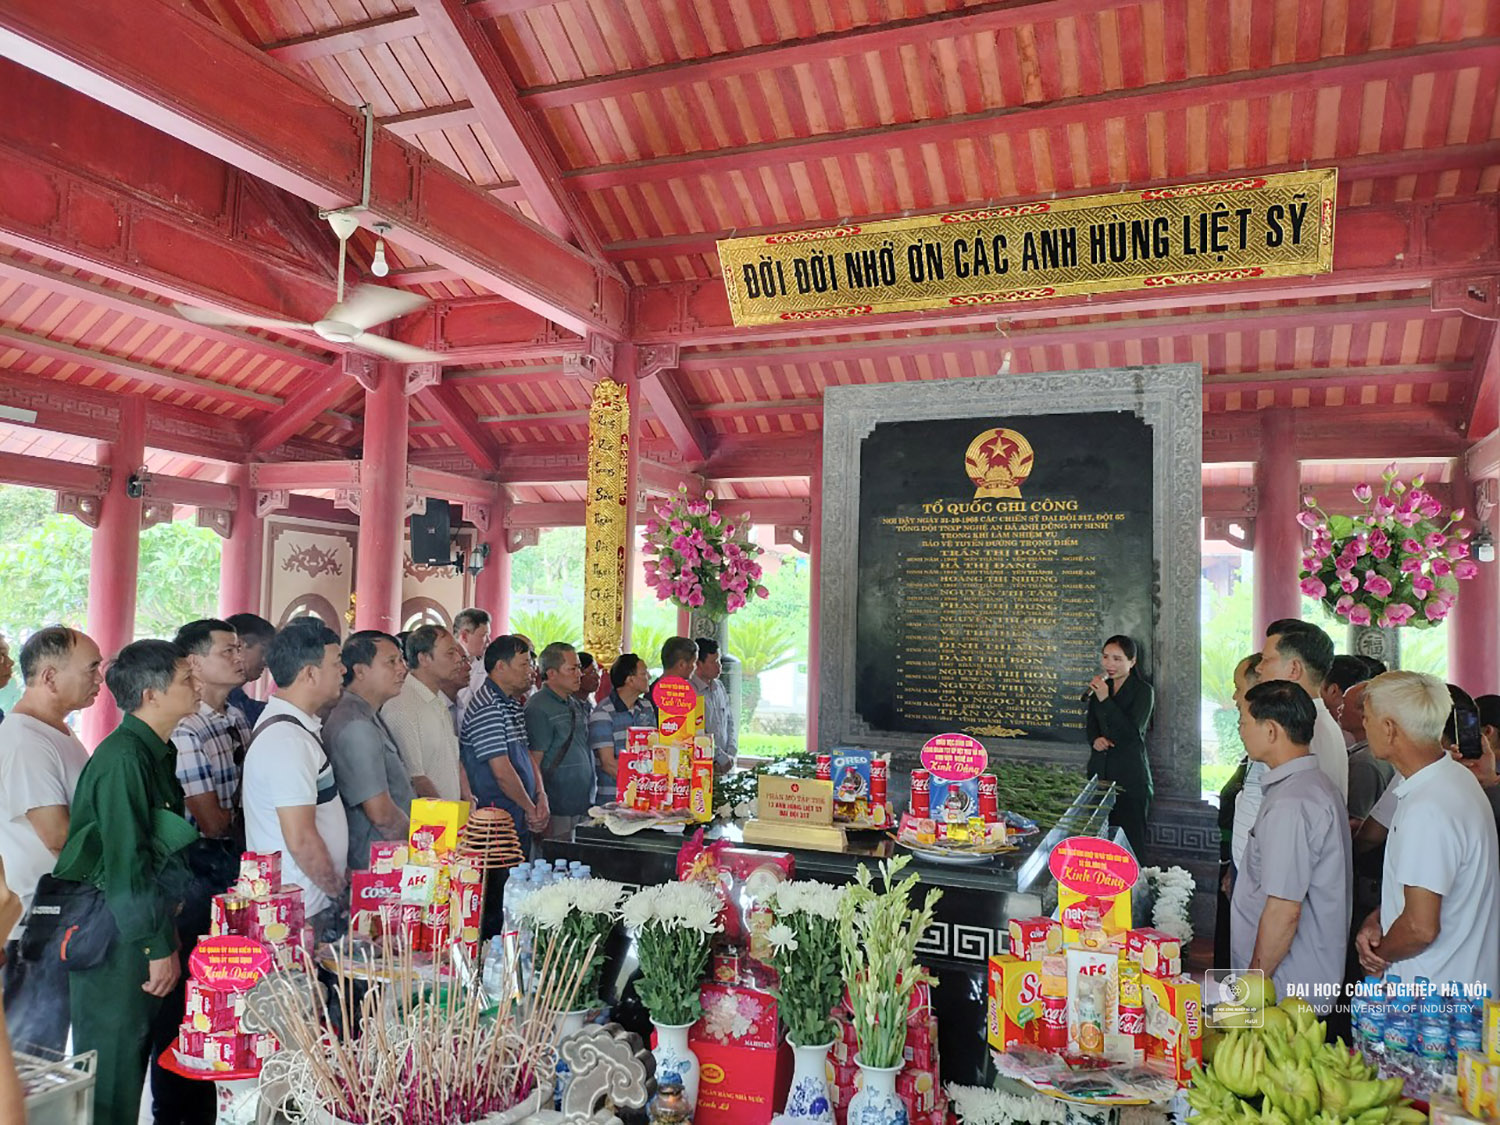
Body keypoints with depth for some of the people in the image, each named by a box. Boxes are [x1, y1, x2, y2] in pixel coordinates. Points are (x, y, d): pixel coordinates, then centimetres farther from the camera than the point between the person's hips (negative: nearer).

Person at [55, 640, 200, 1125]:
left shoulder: (157, 754, 9)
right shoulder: (122, 758, -20)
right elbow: (127, 864, -22)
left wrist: (168, 931, 16)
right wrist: (160, 947, -18)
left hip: (143, 927, 9)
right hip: (115, 938, -9)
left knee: (132, 1057, 16)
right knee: (110, 1073, 2)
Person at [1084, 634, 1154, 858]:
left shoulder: (1143, 691, -7)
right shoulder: (1100, 686, 10)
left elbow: (1133, 732, -18)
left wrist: (1105, 699, -22)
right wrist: (1095, 739, -3)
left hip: (1130, 776, -5)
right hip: (1100, 771, 5)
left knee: (1130, 838, -3)